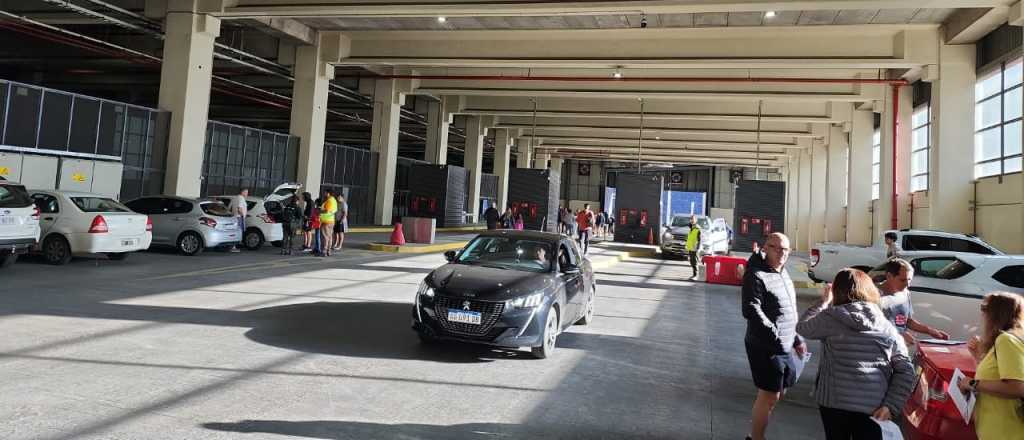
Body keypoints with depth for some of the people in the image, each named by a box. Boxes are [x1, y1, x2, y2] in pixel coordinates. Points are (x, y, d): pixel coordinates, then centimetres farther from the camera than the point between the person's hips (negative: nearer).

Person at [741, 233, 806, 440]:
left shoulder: (783, 273, 13)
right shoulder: (756, 275, -16)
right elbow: (751, 310, -26)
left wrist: (796, 339, 22)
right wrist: (775, 336, -29)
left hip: (783, 347, 10)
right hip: (765, 347, -9)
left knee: (779, 392, 17)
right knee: (769, 395, -3)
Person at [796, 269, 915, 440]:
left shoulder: (830, 318, -5)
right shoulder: (888, 327, 5)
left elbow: (802, 327, 13)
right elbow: (906, 371, 2)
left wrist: (824, 301, 20)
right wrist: (891, 405, 0)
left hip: (835, 402, -1)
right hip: (874, 406, 1)